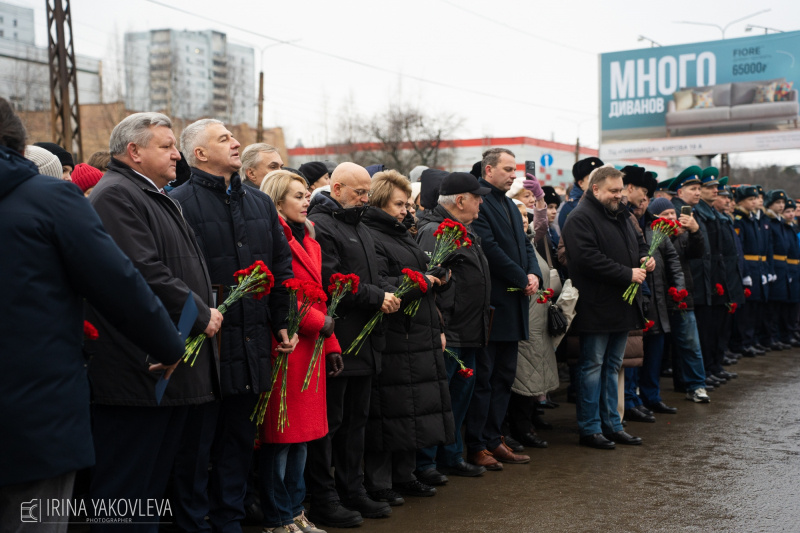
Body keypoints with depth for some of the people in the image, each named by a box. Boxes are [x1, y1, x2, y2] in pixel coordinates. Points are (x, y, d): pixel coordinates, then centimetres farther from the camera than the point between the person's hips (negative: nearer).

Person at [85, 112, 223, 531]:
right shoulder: (115, 195, -11)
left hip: (174, 368, 10)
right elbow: (146, 274, -21)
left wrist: (205, 312, 14)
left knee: (156, 480, 16)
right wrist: (201, 315, -12)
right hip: (139, 370, -10)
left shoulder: (159, 198, 23)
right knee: (124, 483, -3)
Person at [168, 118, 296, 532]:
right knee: (197, 441, 3)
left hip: (251, 341, 6)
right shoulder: (179, 202, -7)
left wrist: (284, 322, 11)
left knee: (239, 439, 15)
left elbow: (283, 264, 17)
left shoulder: (260, 204, 15)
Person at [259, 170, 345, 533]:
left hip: (311, 346, 9)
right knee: (280, 435, -1)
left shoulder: (308, 240, 19)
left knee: (302, 434, 14)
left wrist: (331, 346, 16)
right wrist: (318, 322, -13)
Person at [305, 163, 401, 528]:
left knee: (356, 419, 15)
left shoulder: (360, 228, 20)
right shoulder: (320, 225, -12)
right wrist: (376, 298, -16)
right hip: (337, 342, -10)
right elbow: (333, 281, -21)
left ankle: (352, 491, 26)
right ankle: (324, 501, 8)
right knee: (330, 421, -2)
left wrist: (389, 293, 4)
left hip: (364, 342, 10)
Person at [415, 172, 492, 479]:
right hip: (446, 336, -10)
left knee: (460, 395, 17)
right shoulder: (434, 232, -16)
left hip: (468, 336, 10)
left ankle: (451, 457, 28)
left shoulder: (464, 232, 18)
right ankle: (424, 463, 7)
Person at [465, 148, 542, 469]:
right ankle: (476, 446, 5)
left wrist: (534, 274, -2)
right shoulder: (478, 203, -11)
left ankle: (492, 440, 21)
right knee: (482, 377, -3)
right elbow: (490, 249, -19)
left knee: (504, 376, 13)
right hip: (490, 305, -9)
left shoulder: (510, 206, 19)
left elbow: (524, 245, 17)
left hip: (513, 302, 9)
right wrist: (523, 280, -13)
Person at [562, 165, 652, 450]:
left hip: (622, 306, 9)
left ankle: (611, 424, 22)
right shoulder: (581, 218, -13)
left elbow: (638, 243, 29)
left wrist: (645, 258, 5)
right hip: (596, 307, -9)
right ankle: (590, 428, 6)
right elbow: (588, 259, -23)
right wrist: (628, 274, -21)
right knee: (592, 366, -1)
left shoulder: (621, 215, 16)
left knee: (613, 366, 14)